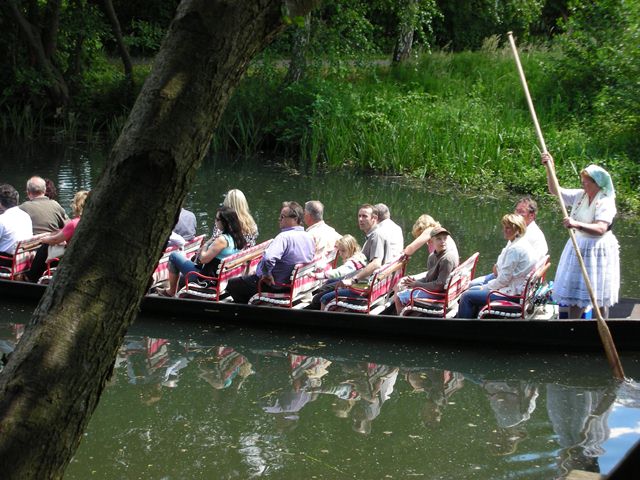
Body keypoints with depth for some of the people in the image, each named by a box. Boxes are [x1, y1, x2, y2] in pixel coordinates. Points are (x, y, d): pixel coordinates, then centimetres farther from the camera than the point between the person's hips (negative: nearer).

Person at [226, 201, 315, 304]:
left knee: (232, 284, 4)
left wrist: (267, 274, -21)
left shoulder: (284, 237, -28)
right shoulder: (310, 237, -1)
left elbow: (267, 259, -43)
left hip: (275, 285, -9)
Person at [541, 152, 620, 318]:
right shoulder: (579, 195, 2)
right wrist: (550, 168, -3)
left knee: (599, 295, 3)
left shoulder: (606, 202, -18)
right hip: (578, 246, 7)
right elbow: (555, 190, 8)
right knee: (575, 292, 13)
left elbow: (600, 229, -31)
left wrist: (577, 225, -45)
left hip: (598, 250, -7)